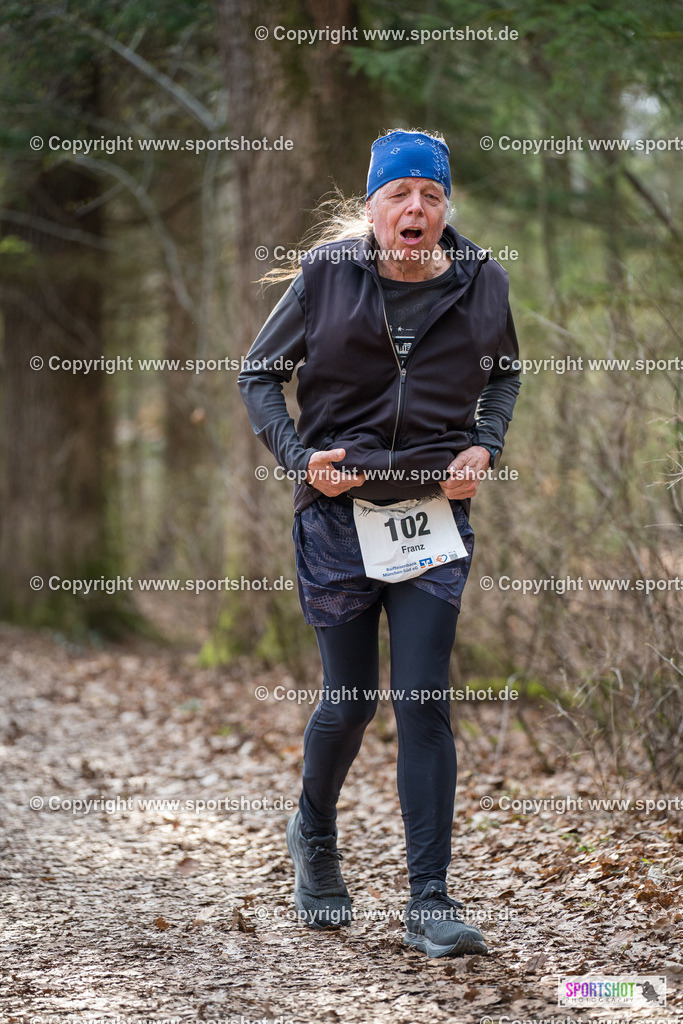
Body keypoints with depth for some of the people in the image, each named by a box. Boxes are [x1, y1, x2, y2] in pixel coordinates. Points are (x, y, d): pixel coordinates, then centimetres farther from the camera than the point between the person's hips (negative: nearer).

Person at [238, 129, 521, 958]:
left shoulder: (480, 282, 1)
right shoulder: (325, 275, -4)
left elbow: (503, 373, 19)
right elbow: (259, 374, 6)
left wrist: (484, 447, 2)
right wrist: (298, 457, -8)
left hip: (435, 515, 1)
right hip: (338, 516, -1)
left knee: (424, 702, -5)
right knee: (349, 701, 4)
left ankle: (430, 901, -1)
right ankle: (314, 839, 35)